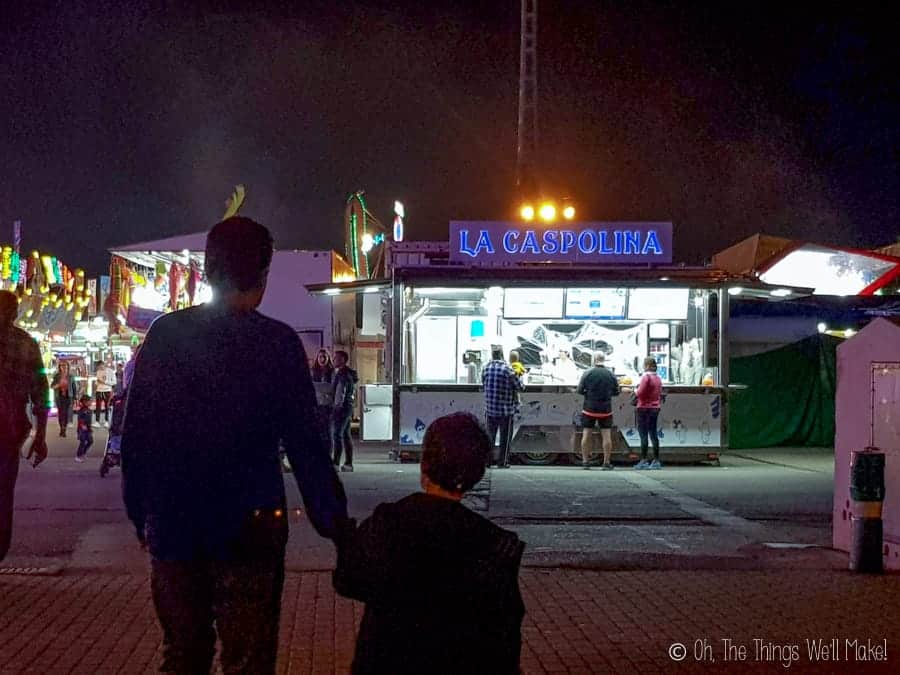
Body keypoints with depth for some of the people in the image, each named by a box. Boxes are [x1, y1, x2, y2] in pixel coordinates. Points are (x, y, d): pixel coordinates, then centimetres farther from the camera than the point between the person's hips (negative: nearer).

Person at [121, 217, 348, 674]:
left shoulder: (164, 334, 0)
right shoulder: (277, 342, -10)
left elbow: (135, 435, 4)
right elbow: (306, 446, -10)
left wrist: (140, 514, 14)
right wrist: (335, 524, -2)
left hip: (172, 529, 4)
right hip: (247, 531, -4)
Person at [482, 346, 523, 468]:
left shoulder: (486, 368, 0)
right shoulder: (507, 369, -13)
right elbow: (520, 387, -7)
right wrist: (520, 379, 13)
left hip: (490, 409, 4)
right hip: (505, 409, -4)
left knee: (490, 435, 13)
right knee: (505, 437, 6)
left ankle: (486, 461, 12)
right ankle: (502, 462, 7)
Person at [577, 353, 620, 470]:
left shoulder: (588, 374, -7)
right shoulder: (611, 375, -2)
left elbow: (580, 390, -5)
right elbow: (616, 392, 5)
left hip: (589, 409, -1)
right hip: (606, 410, 1)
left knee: (586, 435, 7)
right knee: (606, 436, 3)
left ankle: (585, 462, 8)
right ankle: (606, 463, 2)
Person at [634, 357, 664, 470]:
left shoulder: (646, 377, -13)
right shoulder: (658, 378, 11)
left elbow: (640, 393, -16)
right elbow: (660, 394, 15)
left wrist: (635, 390, 2)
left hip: (644, 408, -7)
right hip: (655, 408, 7)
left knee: (643, 434, -5)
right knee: (653, 434, 10)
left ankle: (643, 460, -7)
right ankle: (656, 460, 10)